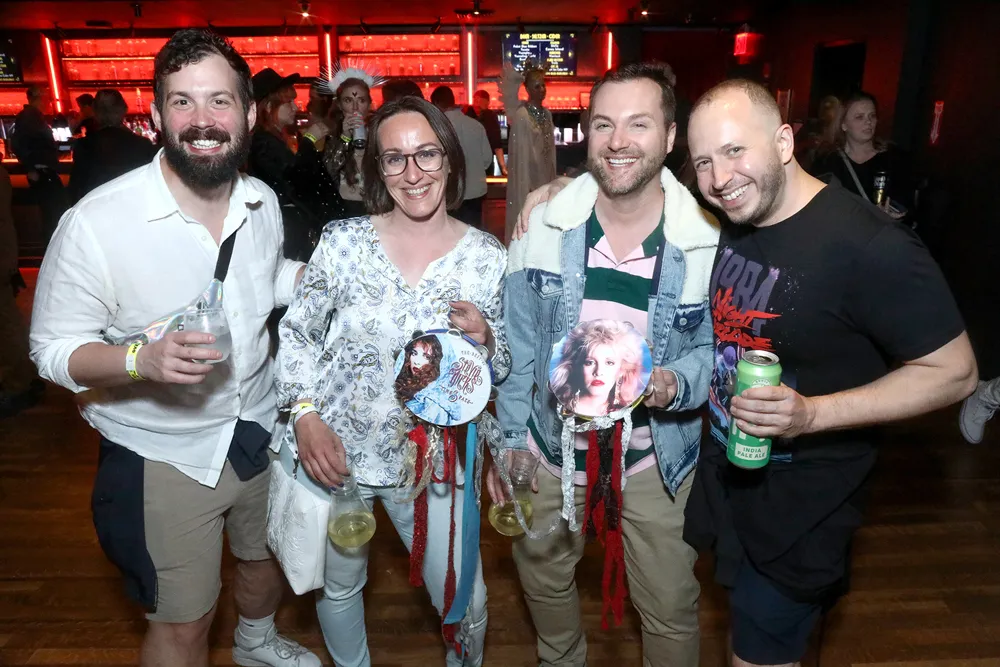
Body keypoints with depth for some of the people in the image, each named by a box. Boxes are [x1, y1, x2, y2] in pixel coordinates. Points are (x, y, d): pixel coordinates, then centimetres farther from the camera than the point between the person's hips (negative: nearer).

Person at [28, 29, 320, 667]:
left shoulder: (263, 202, -6)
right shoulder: (96, 222, -24)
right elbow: (54, 349, -15)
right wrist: (142, 359, -35)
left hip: (259, 430, 6)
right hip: (162, 454, -5)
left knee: (269, 557, 29)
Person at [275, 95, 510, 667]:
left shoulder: (488, 258, -7)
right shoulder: (343, 241, -9)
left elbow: (505, 366, 3)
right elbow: (297, 333, 0)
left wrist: (485, 337, -19)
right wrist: (306, 415, -13)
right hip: (333, 452, 1)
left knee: (467, 606, 8)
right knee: (338, 586, 21)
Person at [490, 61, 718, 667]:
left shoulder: (709, 241, -15)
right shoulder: (545, 226, -11)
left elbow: (720, 348, -3)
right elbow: (518, 345, -3)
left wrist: (675, 385, -25)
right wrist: (510, 439, 1)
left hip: (657, 457, -1)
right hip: (552, 444, 2)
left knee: (670, 610, 16)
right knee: (543, 578, 25)